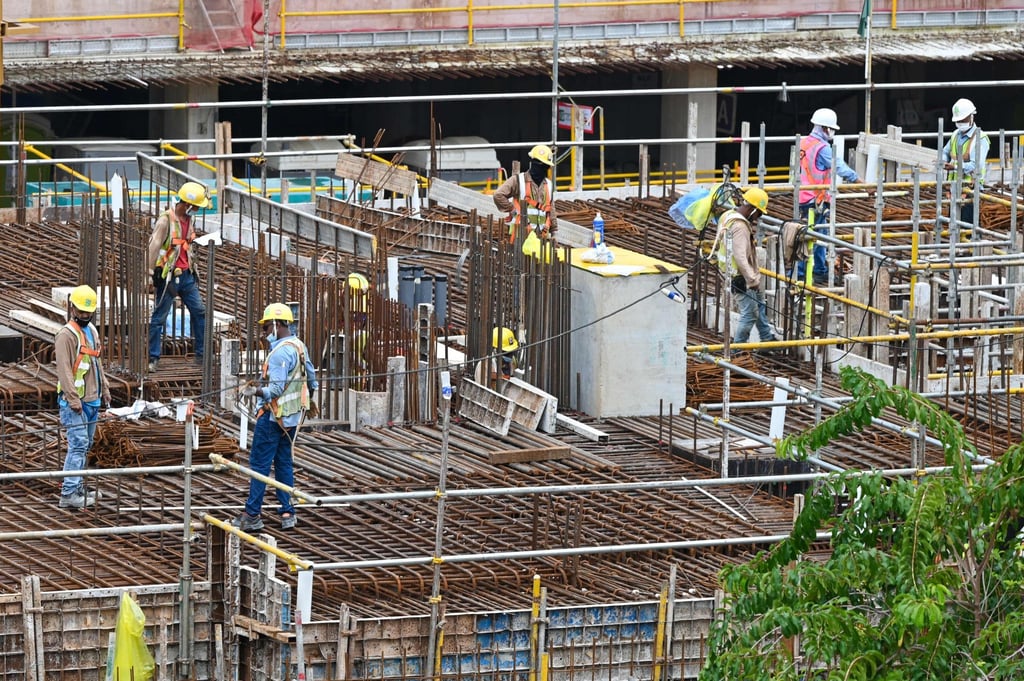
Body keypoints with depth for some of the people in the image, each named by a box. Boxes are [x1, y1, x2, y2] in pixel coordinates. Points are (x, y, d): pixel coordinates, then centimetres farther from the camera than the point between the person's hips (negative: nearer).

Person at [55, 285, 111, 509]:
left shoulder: (91, 331, 15)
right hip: (75, 401, -9)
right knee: (78, 444, -13)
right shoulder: (66, 335, -13)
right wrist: (73, 399, -23)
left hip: (92, 400, 9)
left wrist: (104, 390, 24)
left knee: (85, 445, 12)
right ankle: (69, 494, -16)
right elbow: (64, 369, -19)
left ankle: (74, 486, 19)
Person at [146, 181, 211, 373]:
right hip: (169, 276, -8)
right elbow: (153, 247, -16)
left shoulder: (189, 220, 10)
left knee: (199, 312, 7)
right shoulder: (166, 221, -15)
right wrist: (154, 273, -19)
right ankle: (152, 358, 3)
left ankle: (202, 355, 15)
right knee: (159, 317, -2)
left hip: (186, 276, 8)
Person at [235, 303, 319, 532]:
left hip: (273, 416, -9)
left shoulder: (280, 352, -20)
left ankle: (252, 515, -3)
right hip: (293, 416, 9)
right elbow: (311, 378, 22)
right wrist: (306, 398, 37)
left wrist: (257, 391, -38)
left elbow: (276, 389, -25)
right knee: (284, 462, 14)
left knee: (259, 463, -4)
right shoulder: (300, 347, 10)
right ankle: (287, 513, 13)